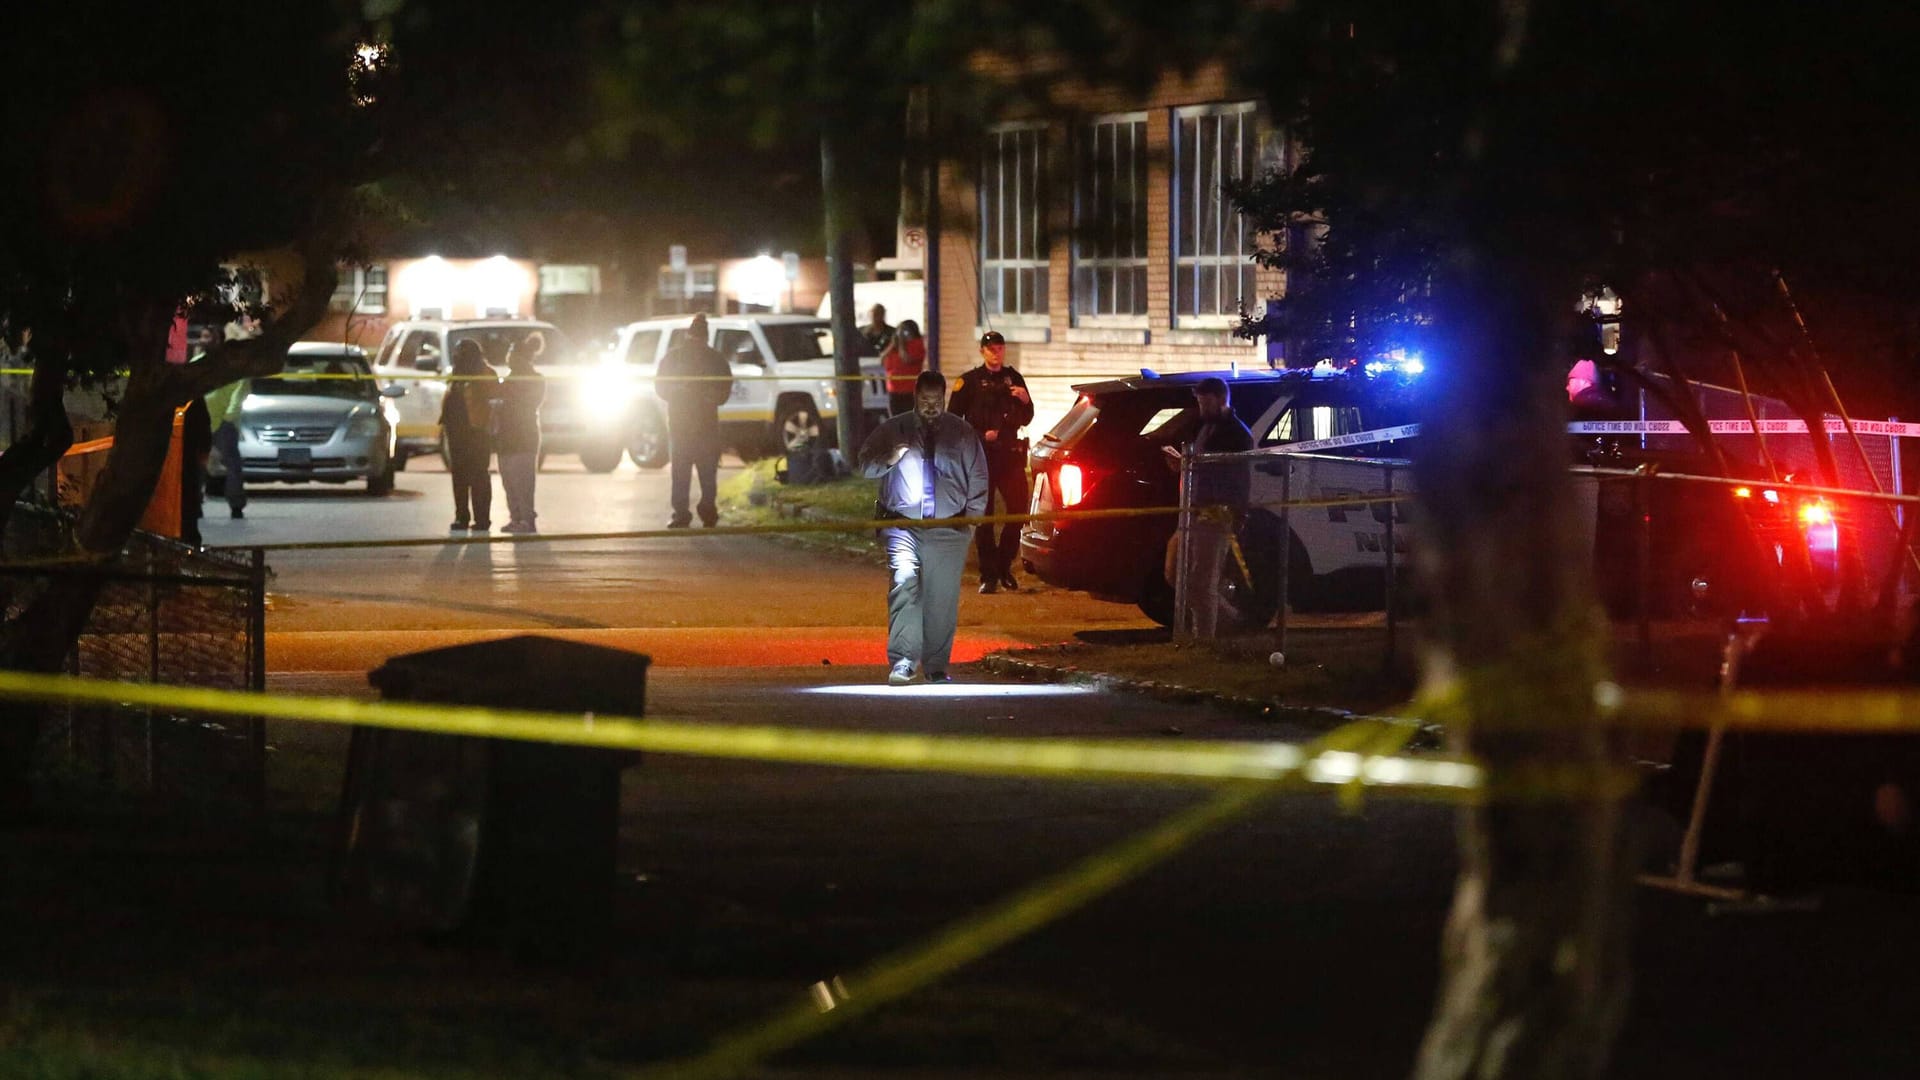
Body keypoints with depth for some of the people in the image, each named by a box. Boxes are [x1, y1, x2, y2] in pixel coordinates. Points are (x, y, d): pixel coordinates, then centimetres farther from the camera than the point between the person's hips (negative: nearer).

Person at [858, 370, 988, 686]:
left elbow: (978, 478, 15)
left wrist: (971, 515, 5)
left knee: (942, 599, 1)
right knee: (904, 585, -19)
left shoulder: (961, 432, 9)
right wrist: (889, 460, -11)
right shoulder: (893, 430, 7)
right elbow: (865, 465, 9)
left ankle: (936, 667, 11)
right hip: (903, 526, -1)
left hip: (948, 529, 1)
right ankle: (903, 660, -25)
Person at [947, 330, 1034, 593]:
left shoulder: (1013, 378, 14)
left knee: (1018, 510, -1)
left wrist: (1025, 400, -5)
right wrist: (980, 436, -12)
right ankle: (988, 575, 1)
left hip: (1010, 453, 3)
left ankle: (1004, 568, 14)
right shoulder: (970, 381, 2)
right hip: (981, 456, -3)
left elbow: (1026, 419, 16)